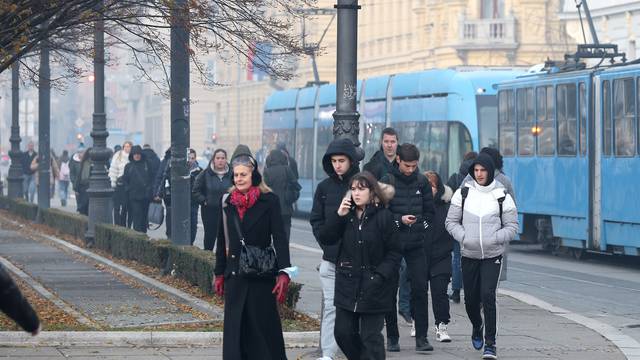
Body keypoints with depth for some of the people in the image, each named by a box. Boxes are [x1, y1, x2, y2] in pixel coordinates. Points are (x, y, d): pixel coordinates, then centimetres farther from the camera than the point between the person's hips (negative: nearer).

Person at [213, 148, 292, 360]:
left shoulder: (269, 201, -5)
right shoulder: (228, 203, 8)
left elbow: (279, 238, -10)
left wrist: (283, 273, -19)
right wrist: (219, 273, 15)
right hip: (235, 276, 4)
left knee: (264, 325, -1)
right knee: (235, 326, 3)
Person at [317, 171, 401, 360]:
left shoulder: (384, 217, -7)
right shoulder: (347, 214, 7)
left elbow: (394, 252, -6)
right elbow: (325, 238, 0)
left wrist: (380, 275, -16)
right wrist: (338, 215, -11)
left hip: (373, 287, -5)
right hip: (347, 285, 5)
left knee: (371, 336, -2)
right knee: (343, 332, 7)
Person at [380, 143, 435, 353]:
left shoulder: (422, 182, 6)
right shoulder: (387, 182, -4)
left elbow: (429, 211, 15)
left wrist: (421, 228, 2)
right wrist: (400, 220, -17)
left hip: (416, 244, 2)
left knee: (420, 288, -6)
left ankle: (421, 337, -4)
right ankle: (392, 337, 12)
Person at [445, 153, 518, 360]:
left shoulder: (502, 196, -2)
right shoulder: (463, 193, 2)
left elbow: (512, 227, 2)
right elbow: (451, 221, 6)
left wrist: (494, 239, -15)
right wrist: (464, 237, -12)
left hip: (493, 256, -2)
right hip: (469, 255, 2)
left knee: (488, 296, -16)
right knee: (471, 300, 10)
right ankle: (477, 327, 42)